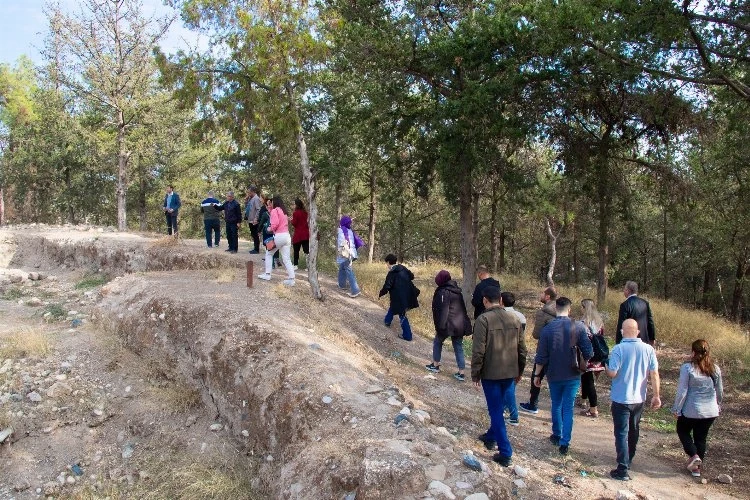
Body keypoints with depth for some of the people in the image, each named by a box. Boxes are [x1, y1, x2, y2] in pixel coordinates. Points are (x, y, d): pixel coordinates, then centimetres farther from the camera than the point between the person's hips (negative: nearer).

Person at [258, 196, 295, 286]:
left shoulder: (275, 210, -5)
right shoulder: (283, 211, 19)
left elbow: (275, 223, -17)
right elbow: (285, 222, 15)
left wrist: (270, 229, 1)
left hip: (279, 236, -7)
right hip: (287, 236, 7)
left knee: (269, 253, 14)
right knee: (286, 259, 4)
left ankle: (267, 274, 14)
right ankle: (291, 279, -3)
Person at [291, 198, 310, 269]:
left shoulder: (296, 213, -13)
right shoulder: (305, 212, 7)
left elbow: (294, 223, -11)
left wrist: (291, 220, 8)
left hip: (298, 234, -5)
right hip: (306, 233, 5)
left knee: (296, 250, 9)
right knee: (307, 250, 2)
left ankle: (296, 265, 14)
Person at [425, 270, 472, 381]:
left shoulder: (442, 292, -13)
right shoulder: (457, 291, 10)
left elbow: (441, 311, -17)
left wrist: (439, 327, -14)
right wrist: (465, 324, 23)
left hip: (448, 325, -6)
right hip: (460, 325, 6)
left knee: (437, 342, 18)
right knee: (458, 347, 10)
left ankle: (435, 365, 28)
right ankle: (461, 373, 8)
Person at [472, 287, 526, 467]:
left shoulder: (483, 320, -15)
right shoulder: (514, 318, 2)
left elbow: (478, 351, -16)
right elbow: (522, 348, 8)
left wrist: (475, 374, -6)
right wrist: (519, 371, 19)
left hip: (491, 373, -5)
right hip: (510, 373, 6)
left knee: (496, 412, 3)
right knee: (498, 408, 23)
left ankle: (505, 453, 3)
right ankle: (491, 437, 40)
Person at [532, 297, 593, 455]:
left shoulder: (547, 329, -10)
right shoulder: (578, 327, -10)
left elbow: (541, 356, -7)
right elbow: (588, 353, -8)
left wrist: (537, 374, 5)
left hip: (554, 375, 0)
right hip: (573, 375, 0)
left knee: (556, 406, 19)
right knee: (568, 408, 6)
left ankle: (557, 436, 31)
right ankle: (564, 443, 4)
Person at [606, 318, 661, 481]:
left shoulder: (619, 349, -17)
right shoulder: (648, 349, -5)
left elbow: (612, 373, -19)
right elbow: (654, 374, -3)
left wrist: (606, 367, 3)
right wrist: (656, 396, 4)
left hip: (621, 399, -5)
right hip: (639, 399, 5)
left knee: (622, 434, 1)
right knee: (633, 431, 22)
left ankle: (622, 470, -2)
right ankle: (628, 461, 39)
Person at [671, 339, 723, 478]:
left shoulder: (687, 368, -17)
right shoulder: (715, 369, -3)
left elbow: (682, 391, -15)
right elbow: (720, 391, 7)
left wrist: (677, 409, -4)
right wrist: (718, 406, 24)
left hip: (691, 410, -4)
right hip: (710, 411, 4)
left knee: (683, 431, 20)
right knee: (701, 438, 17)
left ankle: (694, 455, 2)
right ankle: (697, 467, 24)